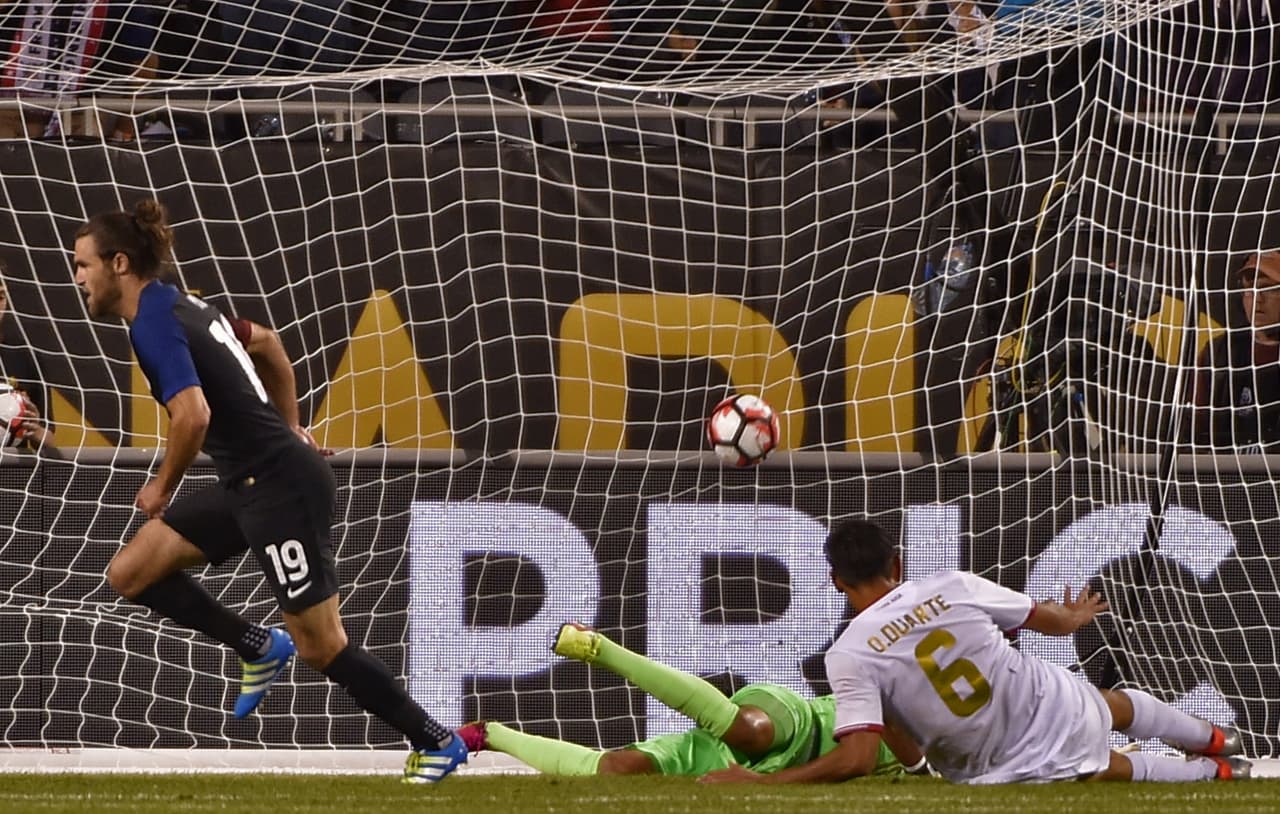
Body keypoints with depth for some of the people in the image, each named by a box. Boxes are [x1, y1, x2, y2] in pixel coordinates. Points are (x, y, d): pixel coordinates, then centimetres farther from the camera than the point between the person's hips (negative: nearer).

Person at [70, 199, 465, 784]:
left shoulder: (152, 323, -16)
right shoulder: (181, 305, 12)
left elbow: (193, 414, -30)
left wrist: (162, 488, -12)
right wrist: (279, 432, 36)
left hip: (280, 488, -10)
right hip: (249, 485, 10)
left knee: (321, 648, -1)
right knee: (128, 573, 6)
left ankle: (437, 742, 12)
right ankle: (261, 648, 16)